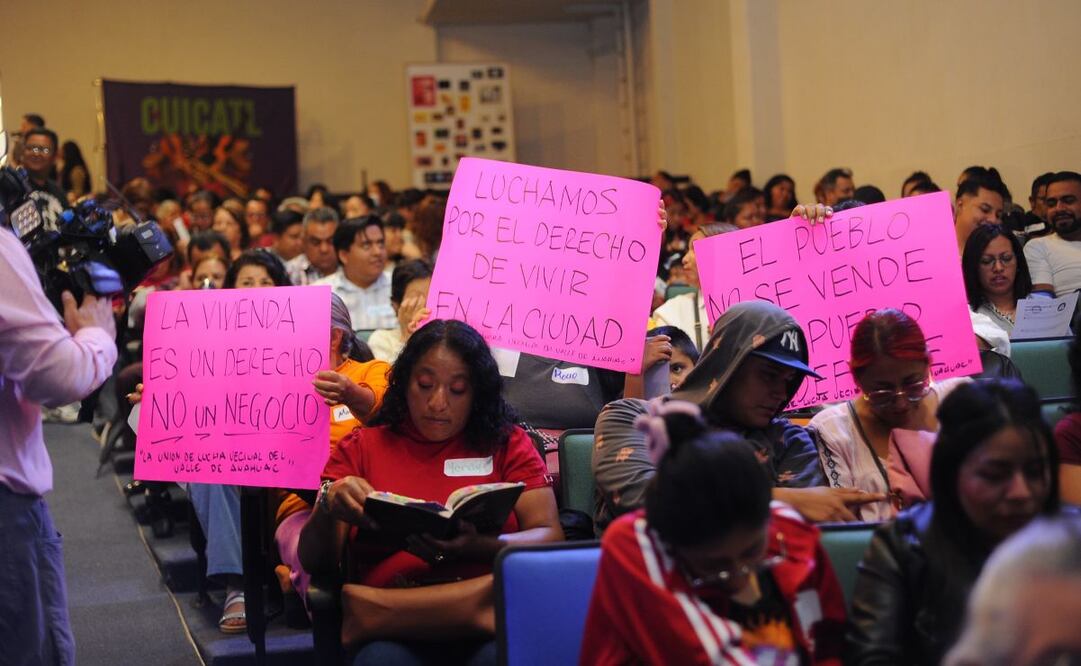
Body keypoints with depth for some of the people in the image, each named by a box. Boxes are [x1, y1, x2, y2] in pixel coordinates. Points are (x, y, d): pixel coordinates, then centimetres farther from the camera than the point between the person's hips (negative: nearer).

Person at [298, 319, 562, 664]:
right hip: (393, 634, -4)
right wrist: (329, 505, -12)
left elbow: (550, 538, 5)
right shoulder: (361, 447, 18)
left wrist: (477, 547, -16)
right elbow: (313, 561, 11)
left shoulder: (508, 443, 17)